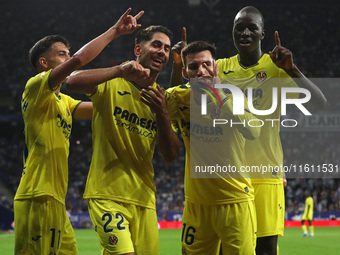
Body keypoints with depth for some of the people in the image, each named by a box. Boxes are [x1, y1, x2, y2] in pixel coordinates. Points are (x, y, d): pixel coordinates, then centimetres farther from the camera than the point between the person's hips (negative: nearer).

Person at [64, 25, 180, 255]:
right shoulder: (112, 84, -2)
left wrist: (162, 114, -11)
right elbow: (72, 82, -22)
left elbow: (170, 155, 5)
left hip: (144, 198, 6)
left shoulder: (163, 99, 12)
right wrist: (120, 71, -30)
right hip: (107, 194, -5)